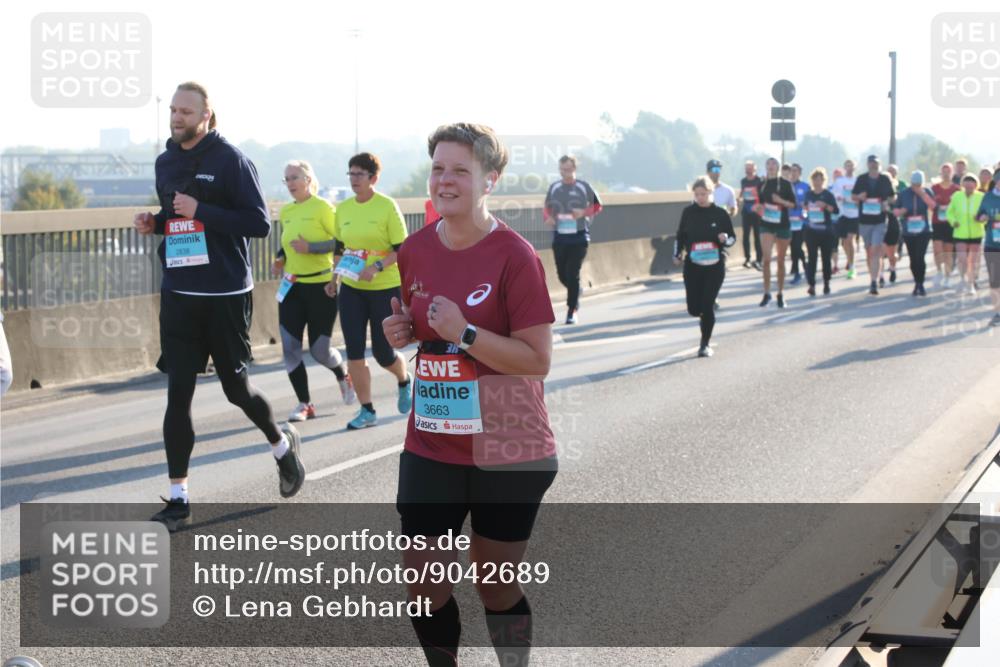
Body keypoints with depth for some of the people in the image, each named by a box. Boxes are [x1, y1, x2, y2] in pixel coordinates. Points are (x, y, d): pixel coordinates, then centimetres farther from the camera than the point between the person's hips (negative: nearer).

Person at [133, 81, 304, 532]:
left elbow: (259, 224, -14)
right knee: (178, 393, 1)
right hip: (178, 293, 5)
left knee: (236, 388, 7)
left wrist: (201, 211, -21)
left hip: (225, 295, -5)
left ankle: (281, 443, 37)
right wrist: (153, 222, 0)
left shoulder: (230, 160, -10)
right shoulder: (165, 162, 10)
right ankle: (178, 499, 5)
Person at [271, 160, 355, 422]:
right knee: (290, 347, -3)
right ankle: (304, 404, 8)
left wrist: (311, 247, -23)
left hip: (320, 285, -6)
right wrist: (280, 259, 6)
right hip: (291, 286, 6)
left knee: (319, 349, 0)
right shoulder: (286, 212, 10)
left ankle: (343, 376, 34)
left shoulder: (322, 207, -9)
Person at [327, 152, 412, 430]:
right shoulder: (343, 209, 5)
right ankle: (367, 411, 7)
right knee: (354, 350, -3)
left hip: (385, 288, -4)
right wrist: (334, 278, 9)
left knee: (382, 353, 0)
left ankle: (404, 380, 34)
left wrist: (377, 267, -24)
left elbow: (402, 249, -11)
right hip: (351, 288, 4)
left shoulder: (387, 206, -10)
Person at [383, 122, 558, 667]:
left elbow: (537, 360, -16)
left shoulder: (514, 256, -14)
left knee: (496, 586, 7)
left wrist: (464, 334, -26)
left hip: (505, 451, -5)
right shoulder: (415, 250, 4)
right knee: (423, 583, 4)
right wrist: (403, 333, -2)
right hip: (431, 448, 5)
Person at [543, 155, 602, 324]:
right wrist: (548, 218, -7)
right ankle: (575, 294, 38)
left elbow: (597, 206, 7)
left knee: (572, 275, -9)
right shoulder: (554, 188, 5)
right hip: (559, 237, 3)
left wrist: (584, 213, -12)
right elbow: (546, 208, 16)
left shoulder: (584, 187, -2)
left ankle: (572, 311, -1)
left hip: (579, 236, -3)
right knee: (562, 275, 6)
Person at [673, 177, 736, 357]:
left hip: (715, 266, -2)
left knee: (707, 306, -8)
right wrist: (677, 254, 2)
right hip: (692, 266, 2)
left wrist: (725, 239, -17)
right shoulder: (688, 212, 2)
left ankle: (705, 344, 7)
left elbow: (732, 237, 5)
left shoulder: (721, 213, -2)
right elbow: (681, 235, 13)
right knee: (694, 309, -1)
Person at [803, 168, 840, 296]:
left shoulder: (828, 195, -2)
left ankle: (826, 283, 20)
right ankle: (811, 285, -8)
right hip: (811, 231, 2)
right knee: (812, 258, -5)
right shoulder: (808, 194, 7)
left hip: (826, 231, -2)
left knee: (826, 258, 6)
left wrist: (825, 205, -24)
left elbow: (836, 210, -12)